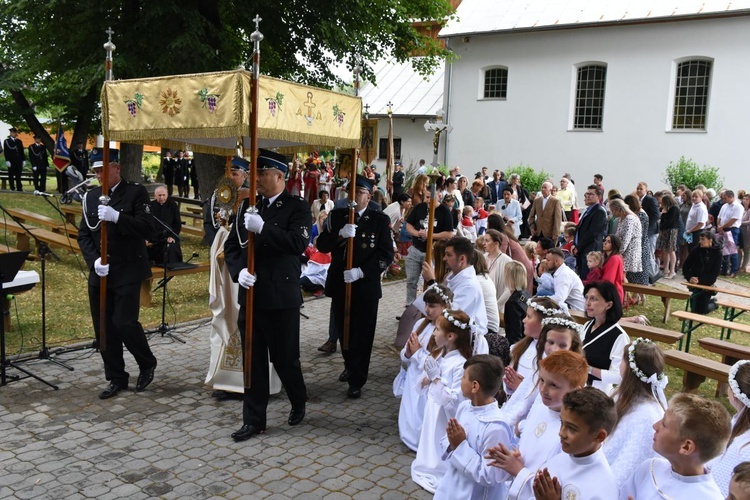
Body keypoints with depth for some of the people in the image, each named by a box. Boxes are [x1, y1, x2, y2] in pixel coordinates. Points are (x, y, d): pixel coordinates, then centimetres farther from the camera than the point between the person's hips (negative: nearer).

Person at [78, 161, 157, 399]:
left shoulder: (136, 192, -4)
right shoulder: (91, 196, 10)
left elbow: (147, 228, -14)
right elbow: (83, 235, 9)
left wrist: (116, 217, -27)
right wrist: (94, 260, -8)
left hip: (128, 272, -5)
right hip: (99, 273, 5)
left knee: (124, 322, -11)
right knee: (103, 327, 7)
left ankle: (147, 363, 16)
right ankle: (116, 378, 22)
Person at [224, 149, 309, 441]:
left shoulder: (297, 207, -4)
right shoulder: (247, 206, 10)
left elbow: (298, 243, -20)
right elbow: (231, 246, 10)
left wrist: (262, 227, -28)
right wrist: (238, 271, -8)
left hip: (282, 297, -4)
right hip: (250, 295, 4)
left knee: (285, 358, 6)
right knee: (253, 360, 9)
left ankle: (298, 403, 34)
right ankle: (254, 420, 21)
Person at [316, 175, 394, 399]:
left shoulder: (380, 220, -4)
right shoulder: (336, 216, 3)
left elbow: (386, 255, -9)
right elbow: (322, 245, -4)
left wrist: (361, 271, -20)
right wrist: (340, 234, -22)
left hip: (366, 285, -3)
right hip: (339, 283, 3)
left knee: (363, 333, 3)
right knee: (343, 328, 17)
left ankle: (356, 381, 15)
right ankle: (350, 366, 41)